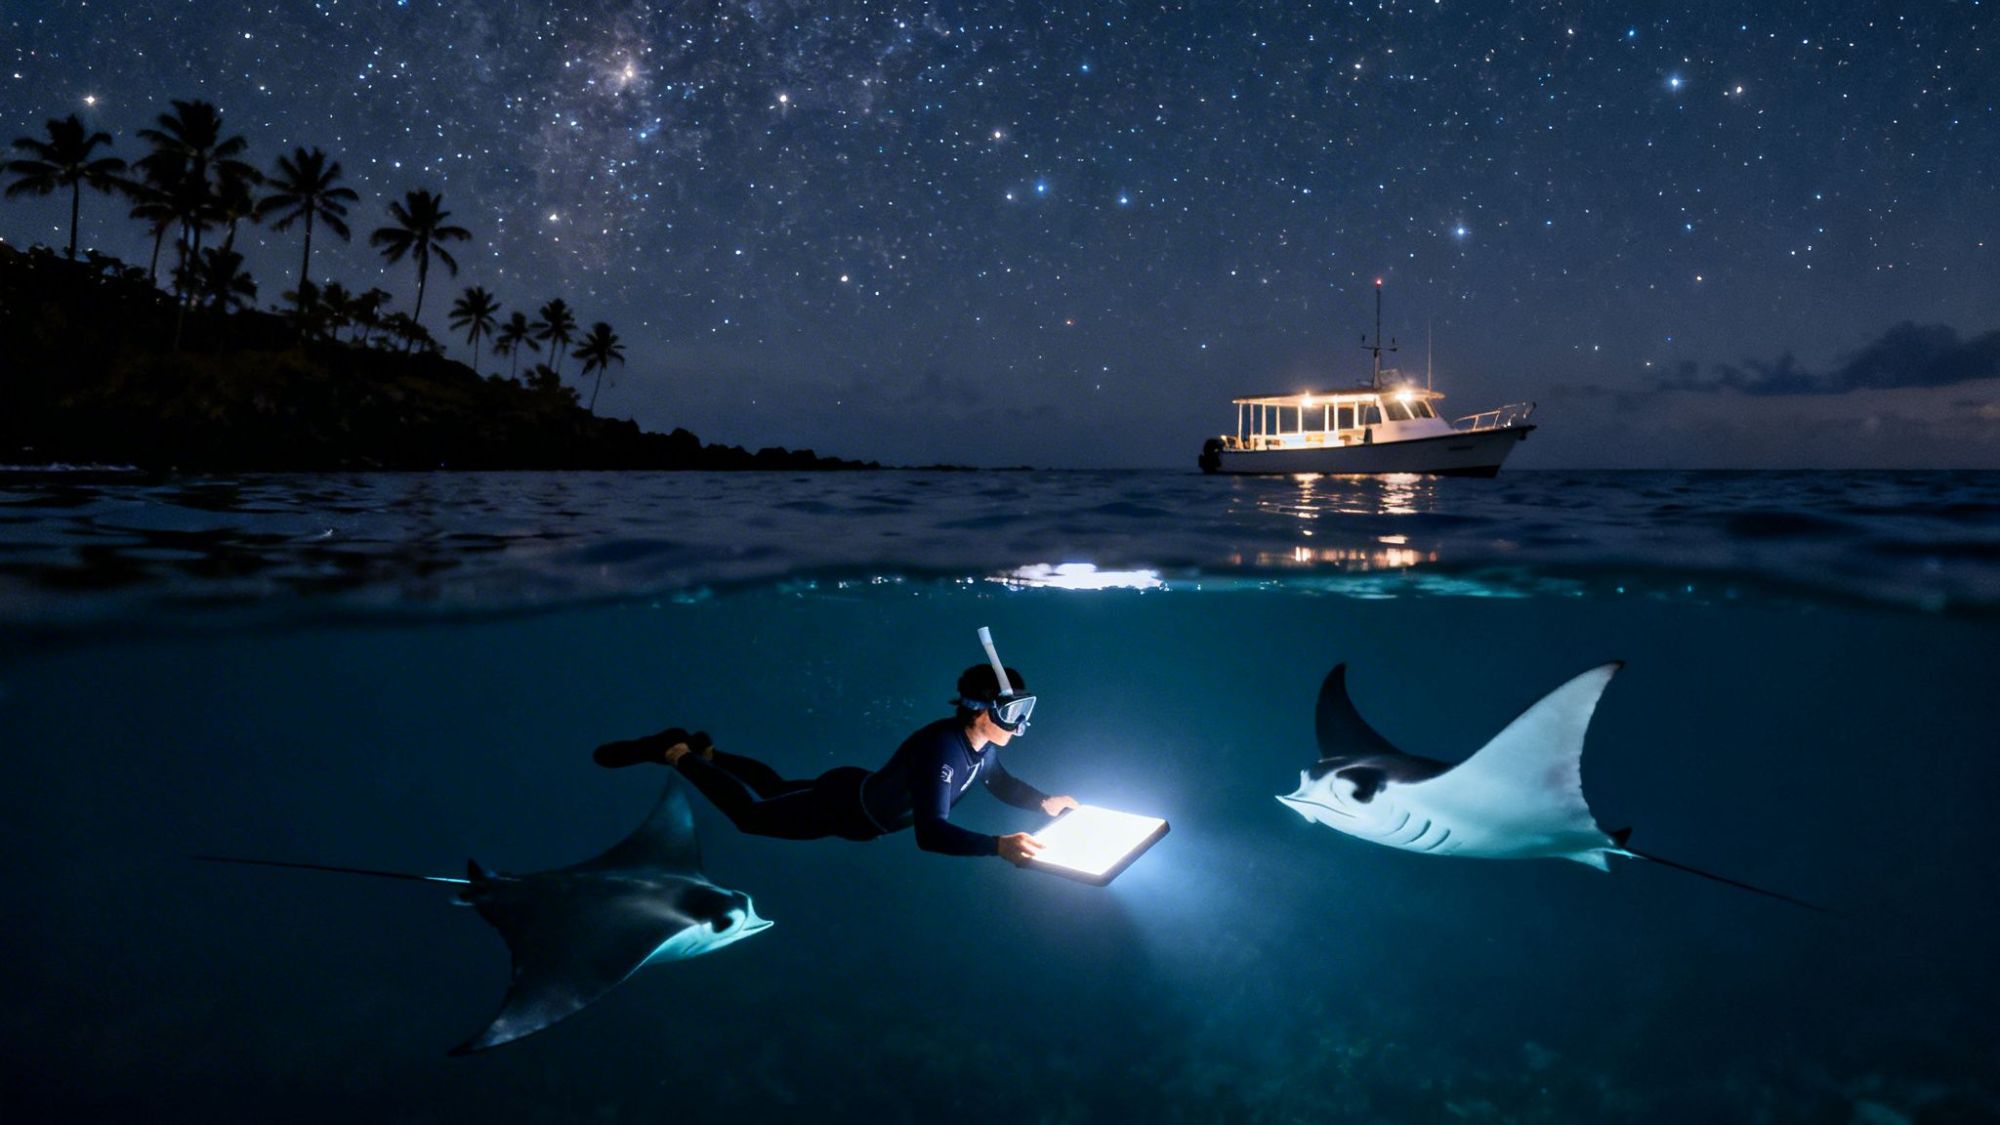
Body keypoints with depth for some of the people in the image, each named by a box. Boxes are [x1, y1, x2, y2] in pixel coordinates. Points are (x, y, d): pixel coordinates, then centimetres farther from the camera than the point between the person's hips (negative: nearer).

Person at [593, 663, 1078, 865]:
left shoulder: (982, 744, -15)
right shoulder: (941, 748, -42)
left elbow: (1002, 784, 6)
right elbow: (930, 832, -51)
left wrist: (1044, 801, -12)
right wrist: (998, 845, -60)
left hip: (863, 792, 8)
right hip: (842, 807, -8)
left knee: (780, 788, 31)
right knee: (751, 811, 11)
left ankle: (706, 749, 48)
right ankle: (675, 753, 24)